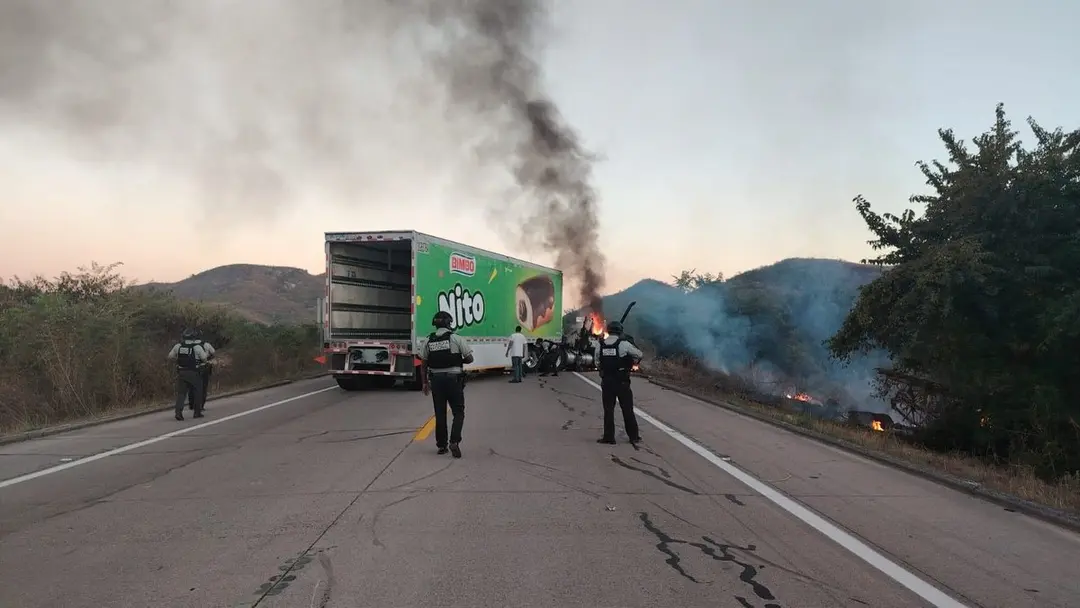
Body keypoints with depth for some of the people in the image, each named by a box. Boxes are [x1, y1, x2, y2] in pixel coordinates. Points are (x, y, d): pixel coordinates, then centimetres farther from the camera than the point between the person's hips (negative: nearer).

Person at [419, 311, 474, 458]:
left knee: (440, 414, 13)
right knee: (458, 412, 7)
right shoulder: (456, 339, -8)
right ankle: (454, 441, -10)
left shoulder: (428, 341, 3)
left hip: (436, 380, 3)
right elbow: (469, 358, -6)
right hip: (454, 379, -3)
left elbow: (423, 365, 6)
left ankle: (441, 445, 18)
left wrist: (425, 383, 14)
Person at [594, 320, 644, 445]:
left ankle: (609, 437, 10)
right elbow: (640, 354, 1)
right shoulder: (624, 344, -10)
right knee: (628, 410, 9)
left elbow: (597, 363, 7)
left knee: (608, 410, 9)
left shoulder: (600, 345, 0)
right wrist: (632, 360, 19)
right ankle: (634, 436, 17)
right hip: (622, 383, -2)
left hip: (606, 382, 2)